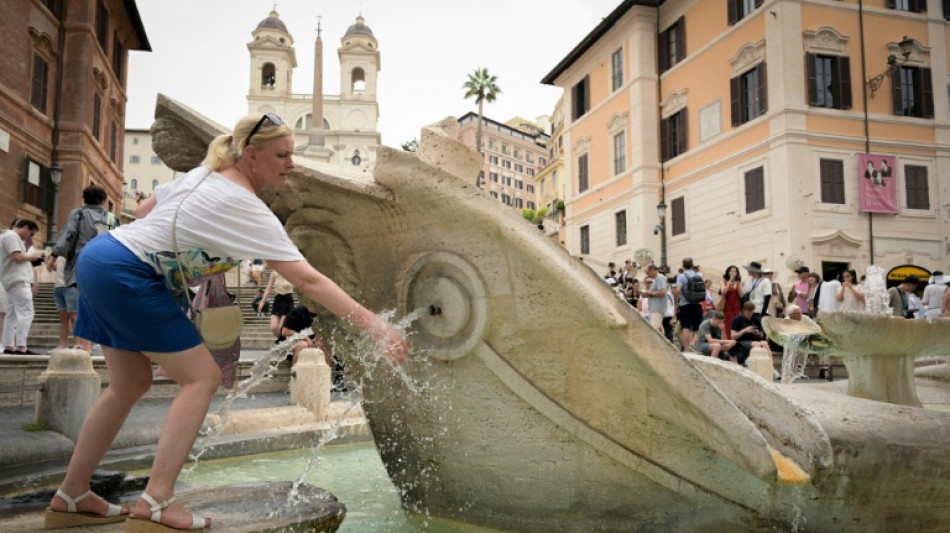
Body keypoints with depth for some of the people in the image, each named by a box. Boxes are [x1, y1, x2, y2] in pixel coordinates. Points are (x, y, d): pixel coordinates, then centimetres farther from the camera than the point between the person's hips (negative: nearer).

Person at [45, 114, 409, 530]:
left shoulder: (204, 174, 8)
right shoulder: (250, 212, -18)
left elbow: (142, 211, 18)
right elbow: (308, 281, -25)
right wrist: (375, 326, -27)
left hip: (98, 258, 9)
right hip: (127, 277, -9)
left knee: (131, 384, 17)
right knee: (202, 377, -6)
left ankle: (70, 496, 26)